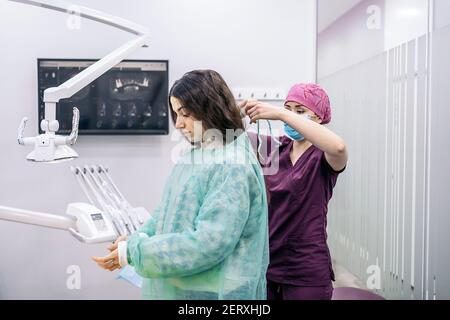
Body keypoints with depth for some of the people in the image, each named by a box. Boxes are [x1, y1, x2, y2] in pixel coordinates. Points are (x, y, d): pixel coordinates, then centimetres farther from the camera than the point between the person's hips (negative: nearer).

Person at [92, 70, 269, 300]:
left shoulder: (234, 167, -19)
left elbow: (208, 243, -25)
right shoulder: (195, 156, 6)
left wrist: (133, 252, -21)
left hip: (209, 291, -7)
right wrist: (138, 238, -8)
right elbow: (167, 213, 10)